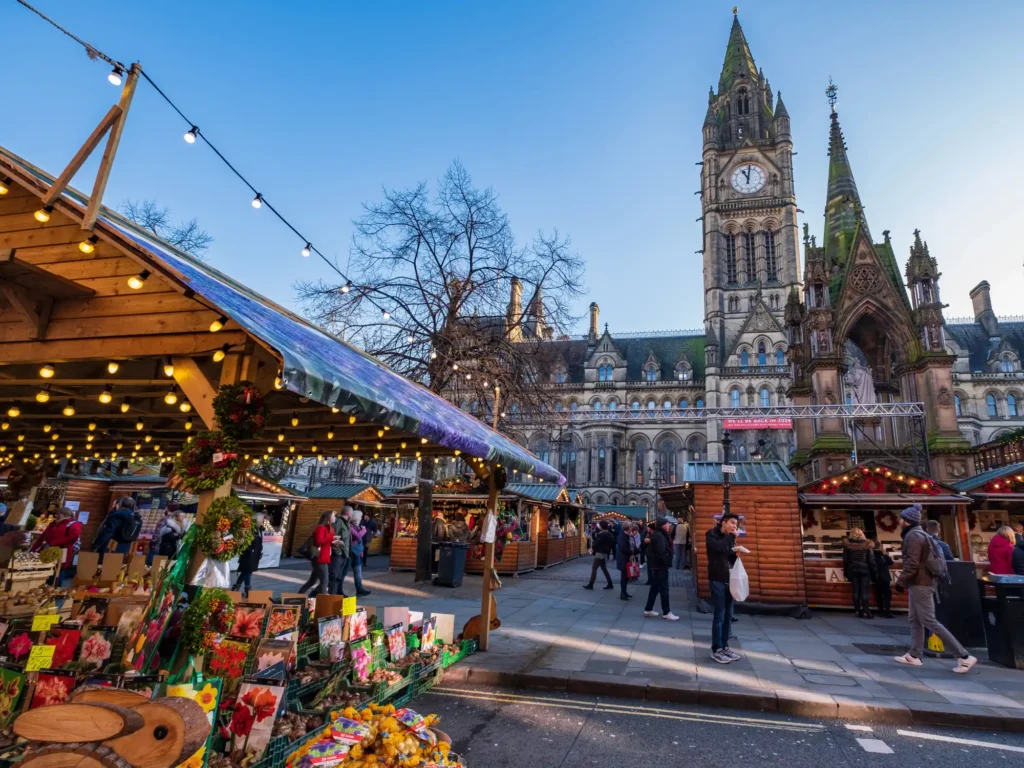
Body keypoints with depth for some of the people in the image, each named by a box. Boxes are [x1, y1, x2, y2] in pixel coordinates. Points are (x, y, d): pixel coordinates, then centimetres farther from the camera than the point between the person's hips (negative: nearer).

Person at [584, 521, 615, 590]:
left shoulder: (602, 534, -19)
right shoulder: (608, 534, 11)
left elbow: (597, 543, -20)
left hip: (600, 553, -10)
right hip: (604, 553, 10)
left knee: (594, 568, -5)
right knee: (604, 569, 14)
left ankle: (590, 584, -3)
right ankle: (610, 584, 15)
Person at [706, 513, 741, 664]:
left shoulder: (729, 538, 17)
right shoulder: (711, 535, -5)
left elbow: (731, 559, 19)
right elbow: (718, 547, -26)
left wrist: (736, 552, -2)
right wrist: (731, 536, -14)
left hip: (729, 580, 7)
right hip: (717, 580, -7)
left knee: (728, 616, 9)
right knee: (719, 615, -7)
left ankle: (724, 646, 19)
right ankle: (716, 650, 1)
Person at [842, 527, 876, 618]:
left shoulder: (847, 544, 3)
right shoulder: (866, 544, 1)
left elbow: (845, 559, 3)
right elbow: (871, 559, -2)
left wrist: (846, 572, 10)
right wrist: (873, 572, 4)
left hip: (853, 570, 1)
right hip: (864, 570, -1)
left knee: (856, 591, 6)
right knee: (864, 592, -2)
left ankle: (858, 611, 5)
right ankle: (865, 612, -7)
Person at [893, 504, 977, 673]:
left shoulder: (913, 536, -16)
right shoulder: (919, 535, 14)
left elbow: (912, 564, -22)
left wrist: (900, 582, -14)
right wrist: (906, 581, 18)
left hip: (920, 584, -10)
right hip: (922, 582, 10)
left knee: (929, 622, -6)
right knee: (915, 620, 11)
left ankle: (964, 657, -3)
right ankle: (914, 656, 15)